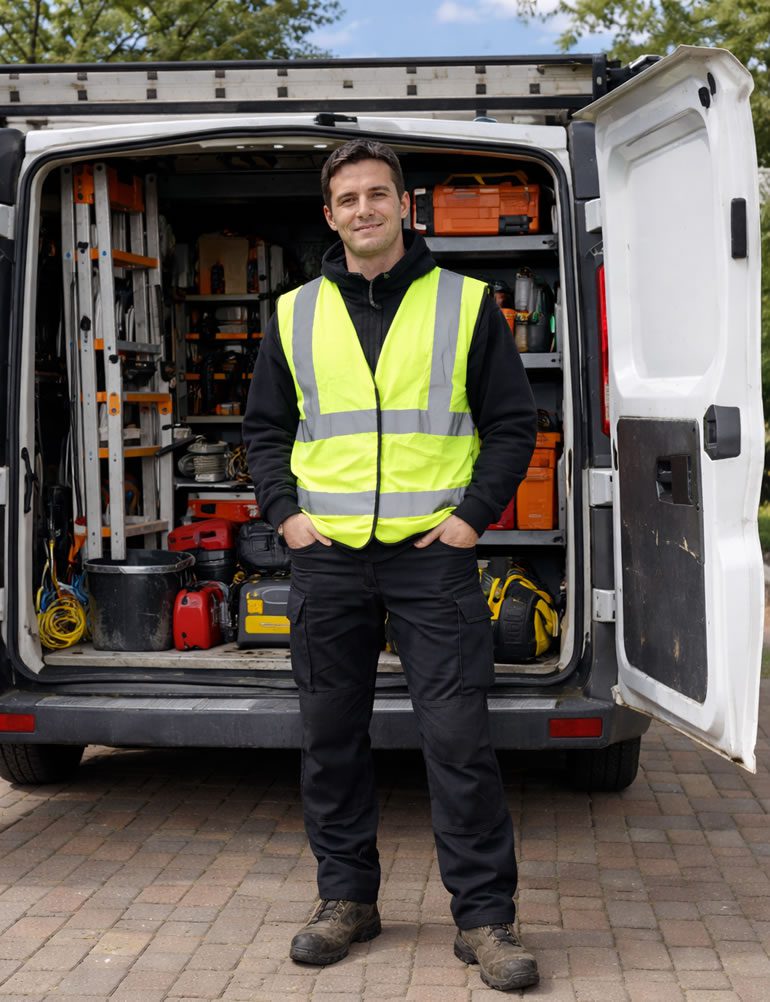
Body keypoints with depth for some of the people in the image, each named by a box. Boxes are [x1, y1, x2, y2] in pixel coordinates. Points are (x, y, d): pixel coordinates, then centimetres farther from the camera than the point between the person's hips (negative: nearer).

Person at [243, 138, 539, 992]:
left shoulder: (464, 304, 4)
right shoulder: (294, 315, 10)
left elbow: (513, 422, 5)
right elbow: (264, 427, 17)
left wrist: (474, 513, -6)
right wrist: (285, 512, 2)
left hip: (432, 554, -3)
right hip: (326, 558, 3)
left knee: (458, 738, -5)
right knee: (330, 736, 8)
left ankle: (484, 917, 4)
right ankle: (346, 899, 23)